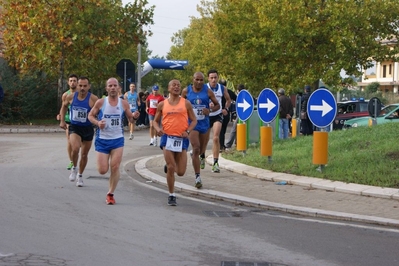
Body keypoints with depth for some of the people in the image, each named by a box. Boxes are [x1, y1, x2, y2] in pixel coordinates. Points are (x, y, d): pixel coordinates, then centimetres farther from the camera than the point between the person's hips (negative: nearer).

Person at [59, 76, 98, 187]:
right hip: (74, 128, 0)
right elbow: (64, 106, 15)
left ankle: (80, 176, 33)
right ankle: (74, 168, 3)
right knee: (75, 149, -25)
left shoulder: (93, 99, -14)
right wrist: (62, 121, 9)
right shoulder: (71, 97, -6)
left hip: (88, 129, 0)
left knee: (84, 154, 11)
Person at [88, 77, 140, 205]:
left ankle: (110, 194, 7)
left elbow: (130, 119, 9)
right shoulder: (100, 102, -6)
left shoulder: (124, 104, -2)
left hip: (118, 140, 1)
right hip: (102, 140, -1)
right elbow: (90, 115, 5)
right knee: (102, 171, -2)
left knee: (115, 167, -9)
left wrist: (134, 117, -14)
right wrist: (97, 123, -15)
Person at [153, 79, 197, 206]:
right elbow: (155, 121, 14)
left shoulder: (186, 103, 4)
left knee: (181, 172, 1)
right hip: (167, 137, 0)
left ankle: (172, 164, 37)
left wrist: (188, 131, -10)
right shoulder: (162, 104, 6)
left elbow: (193, 120, 7)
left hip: (181, 139, 0)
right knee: (170, 168, -7)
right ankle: (171, 195, 8)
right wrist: (158, 129, -8)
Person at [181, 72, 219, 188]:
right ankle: (198, 177, -14)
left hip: (205, 123, 2)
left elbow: (217, 105, 5)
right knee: (196, 149, -15)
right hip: (192, 123, -2)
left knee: (201, 150, 16)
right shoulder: (186, 91, -1)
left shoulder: (208, 91, -2)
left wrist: (209, 110, -14)